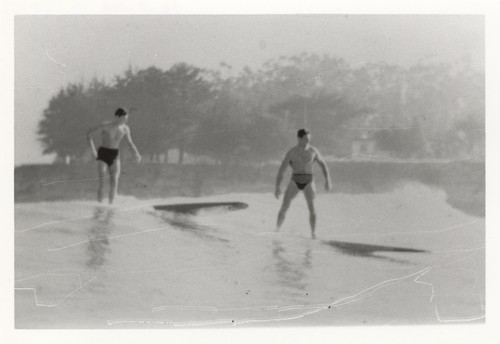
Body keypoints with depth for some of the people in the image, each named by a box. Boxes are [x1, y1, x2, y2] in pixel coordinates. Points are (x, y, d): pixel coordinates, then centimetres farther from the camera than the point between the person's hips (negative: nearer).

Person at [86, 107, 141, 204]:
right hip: (103, 154, -3)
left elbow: (130, 143, 13)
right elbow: (89, 133, -6)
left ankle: (110, 204, -3)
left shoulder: (125, 129, -2)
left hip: (115, 155, 3)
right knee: (102, 182, -8)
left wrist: (136, 153, -4)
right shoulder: (106, 126, -14)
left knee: (114, 182, -10)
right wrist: (92, 150, -14)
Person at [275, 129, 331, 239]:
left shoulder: (313, 151, 0)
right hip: (295, 181, 0)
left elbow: (323, 164, 12)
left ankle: (313, 233, -11)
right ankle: (277, 229, 12)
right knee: (284, 207, -4)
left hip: (308, 181, 0)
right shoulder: (291, 152, -4)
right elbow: (282, 169, -4)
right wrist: (277, 186, -11)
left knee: (312, 207, -14)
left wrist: (327, 180, 4)